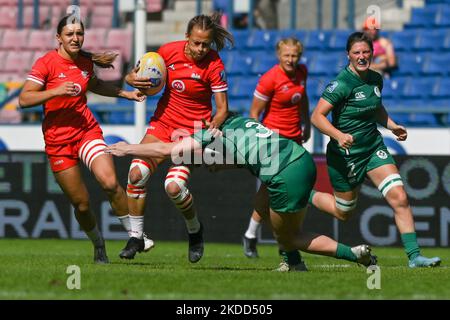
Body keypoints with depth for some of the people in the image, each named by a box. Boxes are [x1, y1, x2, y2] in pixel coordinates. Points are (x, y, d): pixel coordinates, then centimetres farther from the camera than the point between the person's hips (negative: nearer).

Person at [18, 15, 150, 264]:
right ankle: (98, 245, 24)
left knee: (110, 182, -20)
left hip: (87, 131, 3)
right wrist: (56, 91, -27)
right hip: (57, 140, -3)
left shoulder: (86, 61, 6)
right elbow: (24, 99, -17)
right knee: (81, 202, 0)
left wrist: (125, 94, 23)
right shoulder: (46, 63, -10)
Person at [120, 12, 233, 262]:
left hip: (194, 129, -4)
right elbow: (138, 75, 5)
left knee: (174, 187, -20)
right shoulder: (169, 51, -6)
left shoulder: (214, 66, -16)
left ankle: (195, 231, 11)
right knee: (137, 173, -14)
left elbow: (222, 110, -12)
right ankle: (136, 237, 1)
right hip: (163, 122, 4)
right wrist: (132, 79, -19)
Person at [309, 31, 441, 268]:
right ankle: (306, 197, 39)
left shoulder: (376, 79, 3)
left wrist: (392, 126, 6)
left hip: (374, 148, 6)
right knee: (343, 212, 10)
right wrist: (339, 135, -36)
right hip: (345, 154, -6)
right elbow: (317, 116, -22)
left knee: (399, 198, -10)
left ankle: (414, 256, -7)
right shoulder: (342, 84, -19)